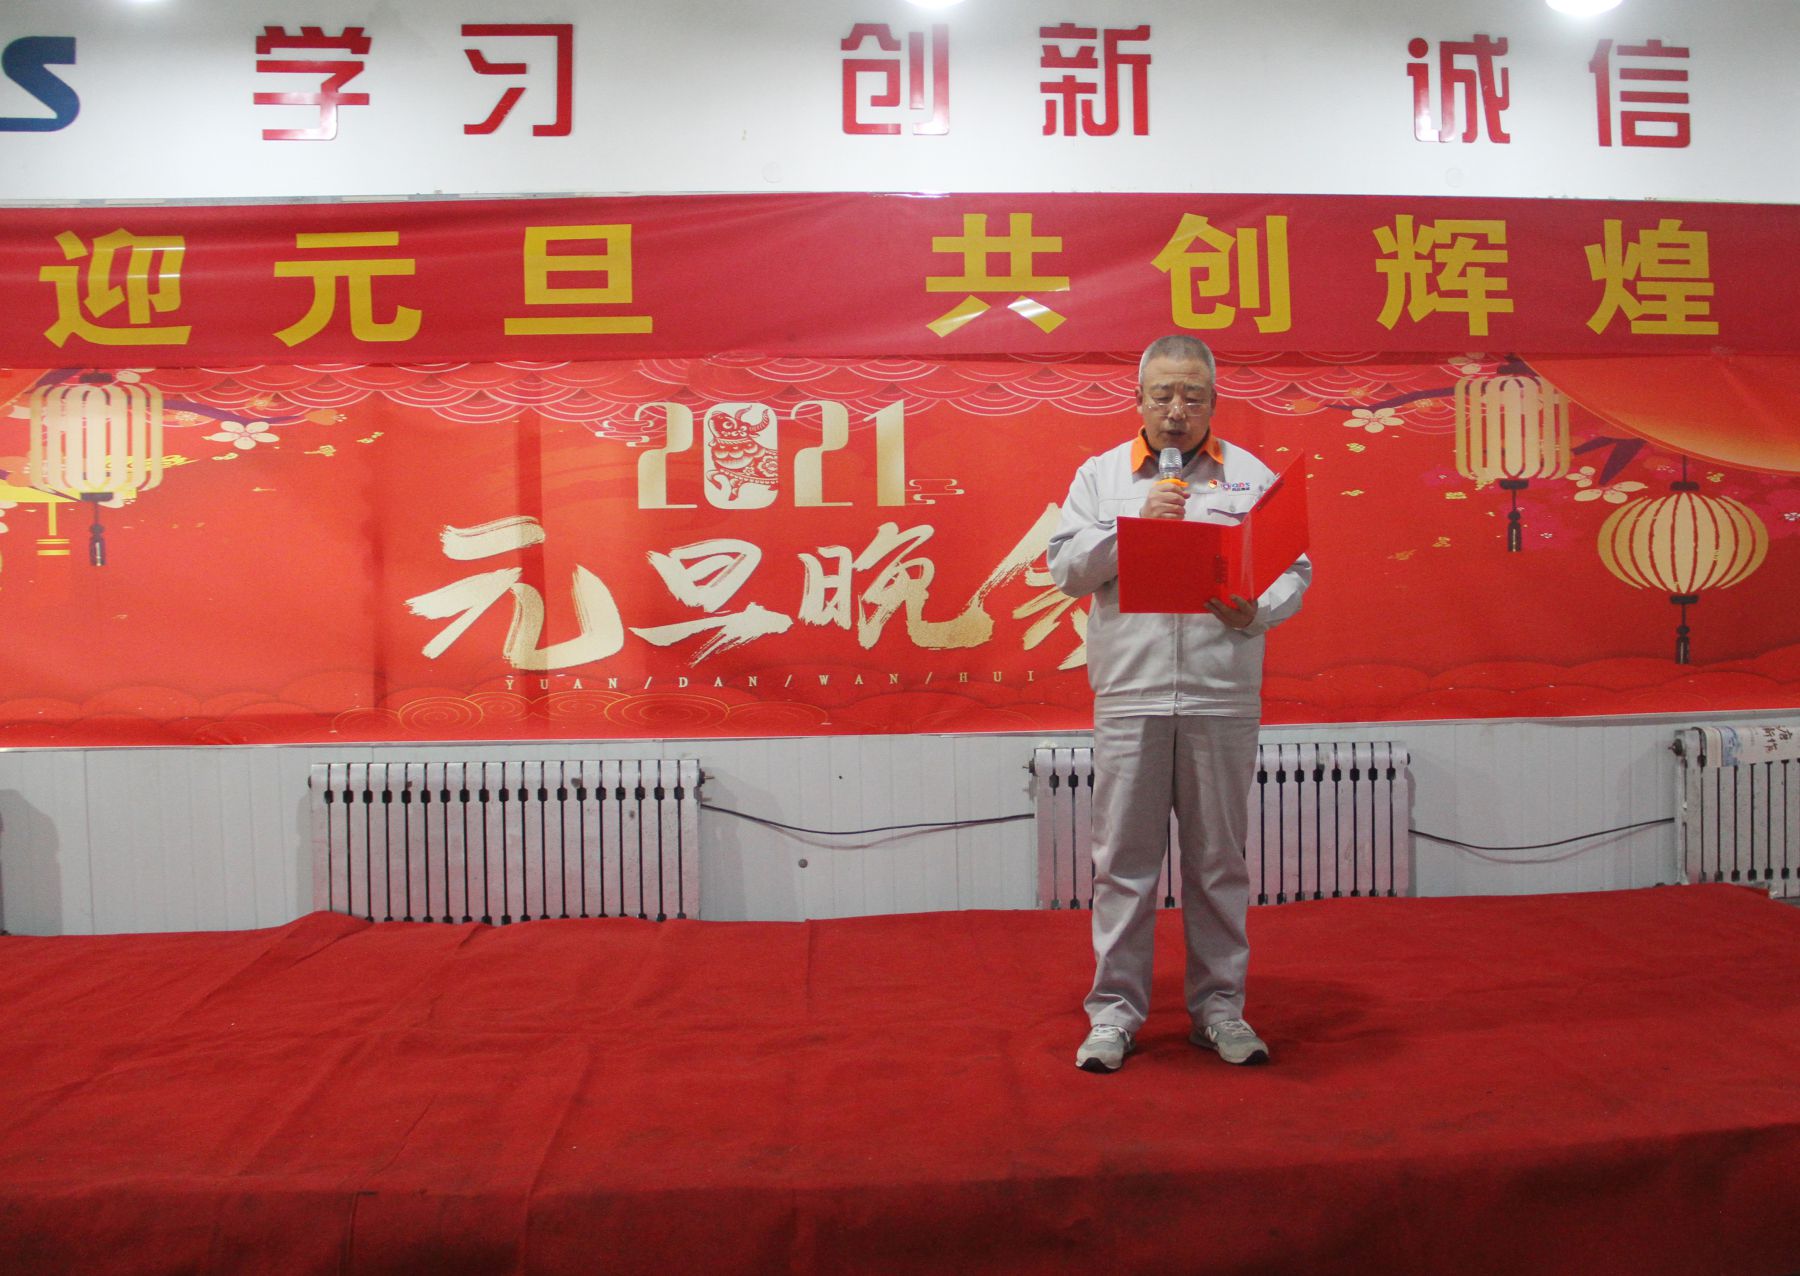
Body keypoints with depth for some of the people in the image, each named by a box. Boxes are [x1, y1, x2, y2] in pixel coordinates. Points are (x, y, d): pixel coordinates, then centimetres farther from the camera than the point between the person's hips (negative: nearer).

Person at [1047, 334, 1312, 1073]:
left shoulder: (1251, 477, 10)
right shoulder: (1100, 476, 11)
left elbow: (1294, 570, 8)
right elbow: (1065, 569, 3)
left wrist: (1256, 611, -12)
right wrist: (1135, 525, -9)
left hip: (1223, 699, 1)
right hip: (1129, 695, 0)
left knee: (1219, 860, 8)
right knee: (1123, 859, 3)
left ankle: (1219, 1007, 21)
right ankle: (1114, 1011, 14)